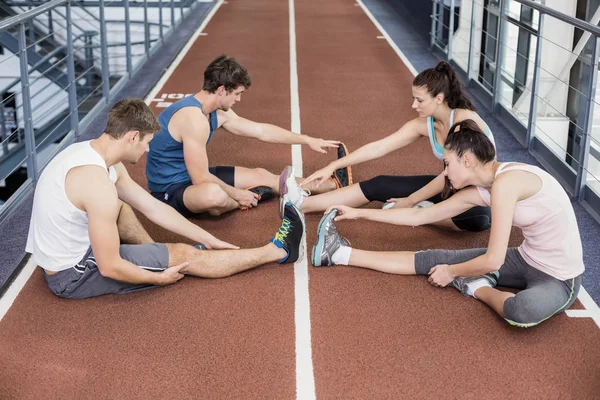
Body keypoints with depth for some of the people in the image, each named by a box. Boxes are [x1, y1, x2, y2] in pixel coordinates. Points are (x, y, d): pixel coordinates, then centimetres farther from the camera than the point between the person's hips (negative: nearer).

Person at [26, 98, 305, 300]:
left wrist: (208, 240, 10)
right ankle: (278, 251, 11)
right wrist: (159, 278, -8)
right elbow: (110, 268, -25)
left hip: (61, 258, 8)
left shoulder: (90, 152, 1)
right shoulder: (97, 181, -29)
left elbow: (153, 208, 8)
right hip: (74, 276, -8)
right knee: (184, 255, -1)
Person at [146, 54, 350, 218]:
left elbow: (261, 131, 13)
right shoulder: (194, 118, -29)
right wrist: (237, 194, -14)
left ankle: (333, 185, 23)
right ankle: (252, 198, -5)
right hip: (169, 191, -10)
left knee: (260, 175, 13)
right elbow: (201, 179, -28)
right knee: (214, 194, -40)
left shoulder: (218, 113, 2)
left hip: (191, 177, 10)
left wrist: (307, 140, 16)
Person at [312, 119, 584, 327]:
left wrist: (451, 272, -8)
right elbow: (418, 216, 9)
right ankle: (340, 253, 10)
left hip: (559, 277, -7)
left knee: (522, 311, -42)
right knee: (431, 260, 3)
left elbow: (493, 260, -27)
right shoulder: (479, 190, -1)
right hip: (528, 259, 8)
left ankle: (478, 289, -12)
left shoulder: (505, 182, -27)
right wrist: (359, 214, 12)